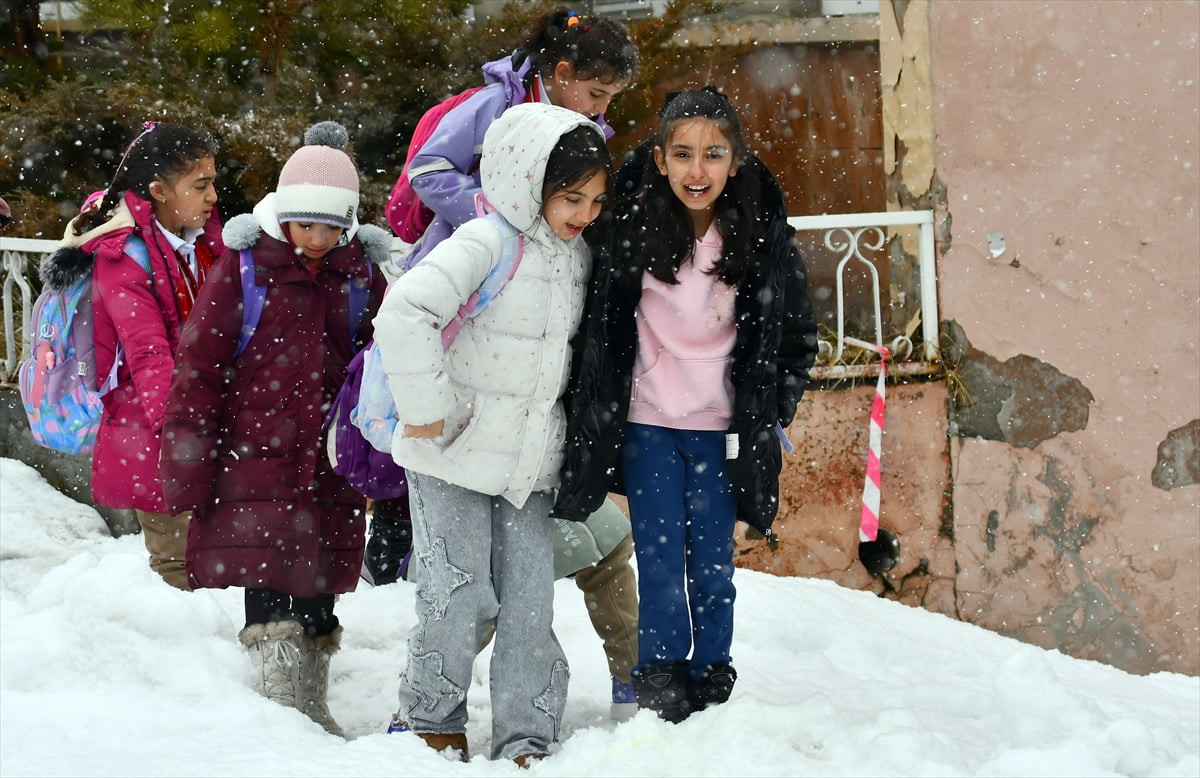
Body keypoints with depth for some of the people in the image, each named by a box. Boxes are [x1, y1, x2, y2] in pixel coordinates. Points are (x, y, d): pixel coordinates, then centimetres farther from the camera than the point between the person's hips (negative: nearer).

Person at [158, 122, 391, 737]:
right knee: (270, 597, -10)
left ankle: (313, 713, 21)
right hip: (255, 457, -3)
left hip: (330, 467, 3)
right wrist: (187, 471, -6)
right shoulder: (243, 269, -6)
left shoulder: (362, 275, 4)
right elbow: (197, 370, -4)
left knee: (317, 596, 10)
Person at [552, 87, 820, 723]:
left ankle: (713, 685, 17)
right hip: (645, 425, 0)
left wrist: (771, 414, 4)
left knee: (712, 566, 5)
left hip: (720, 430, 1)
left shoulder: (764, 239, -5)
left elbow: (798, 336, 8)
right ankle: (662, 688, 9)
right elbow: (596, 328, 5)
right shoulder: (629, 228, -8)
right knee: (660, 564, -1)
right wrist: (592, 418, 4)